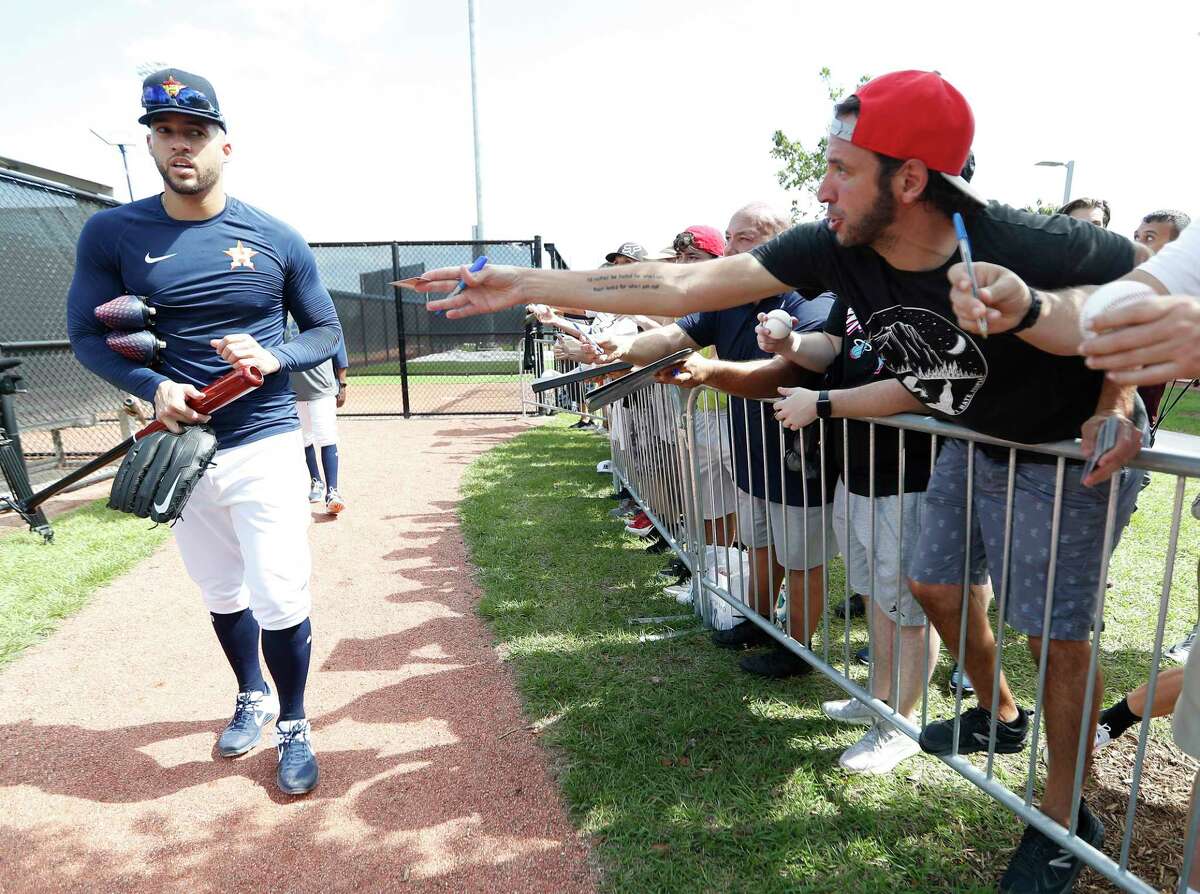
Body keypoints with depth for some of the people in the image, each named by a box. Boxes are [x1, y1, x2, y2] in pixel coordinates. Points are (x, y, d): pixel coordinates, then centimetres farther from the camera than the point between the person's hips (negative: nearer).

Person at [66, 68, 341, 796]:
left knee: (281, 602, -3)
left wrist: (274, 359, -16)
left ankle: (293, 726, 22)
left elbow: (328, 332, 4)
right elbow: (86, 334, 2)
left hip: (265, 446, -2)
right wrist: (153, 386, -16)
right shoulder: (112, 234, -1)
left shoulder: (276, 240, -3)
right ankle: (253, 697, 44)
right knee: (221, 593, 18)